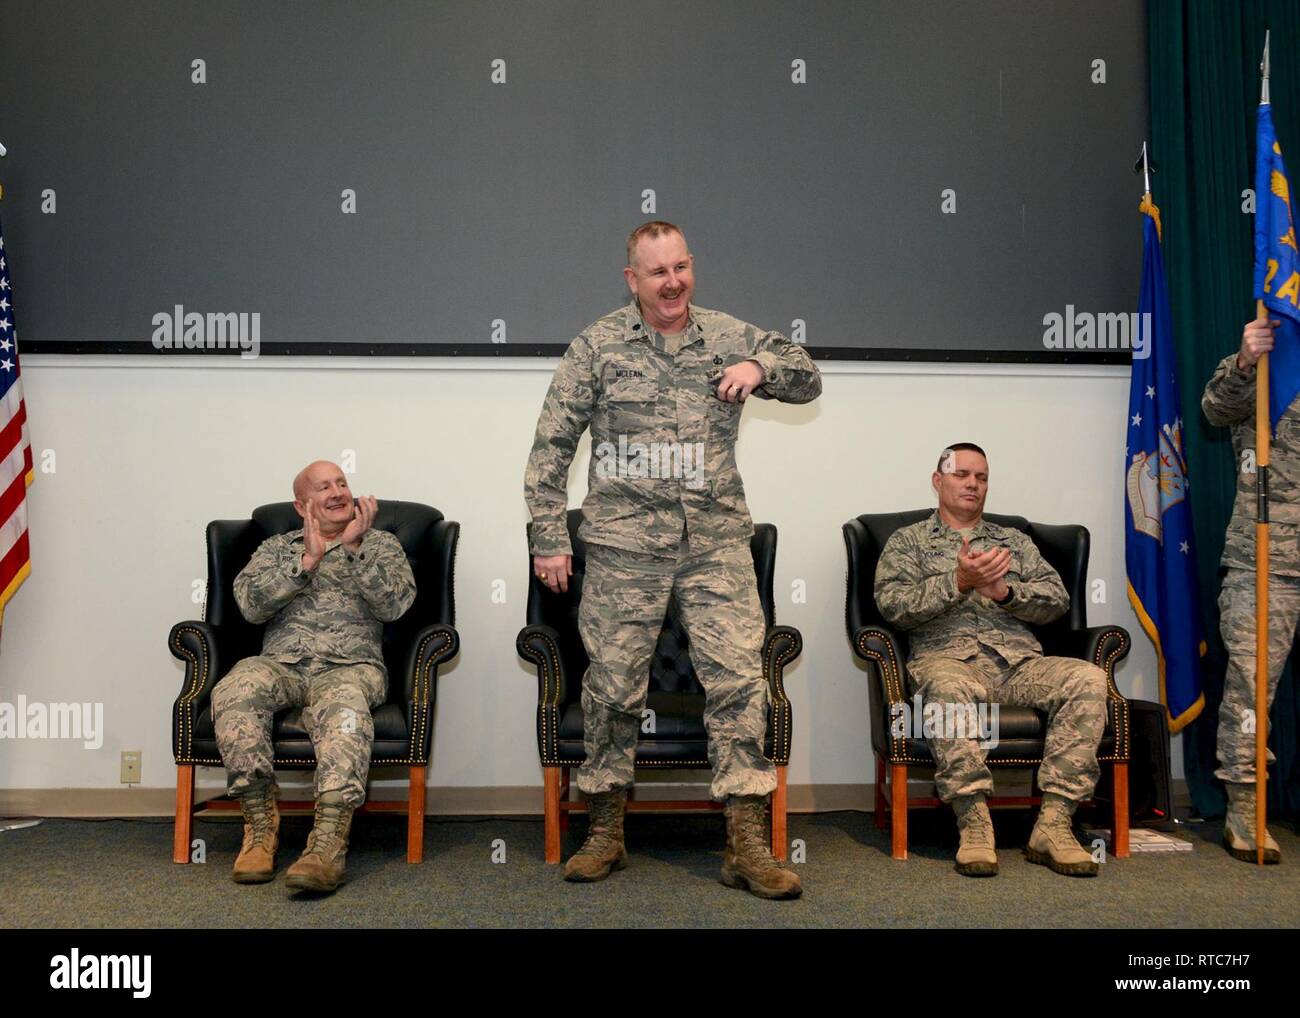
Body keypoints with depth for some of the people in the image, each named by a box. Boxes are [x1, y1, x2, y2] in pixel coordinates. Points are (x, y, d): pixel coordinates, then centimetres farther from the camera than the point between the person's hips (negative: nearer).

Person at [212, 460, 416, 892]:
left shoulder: (381, 544, 20)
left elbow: (394, 604, 1)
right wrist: (307, 560, -6)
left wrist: (354, 549, -8)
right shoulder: (277, 547, 24)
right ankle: (260, 824, -23)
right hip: (281, 662, 2)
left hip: (351, 665, -2)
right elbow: (250, 604, 3)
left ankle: (328, 842, -47)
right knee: (233, 692, -33)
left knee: (343, 706, -39)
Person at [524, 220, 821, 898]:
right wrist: (549, 539, -1)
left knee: (738, 678, -6)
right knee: (613, 684, 4)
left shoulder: (729, 337, 11)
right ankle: (606, 832, 21)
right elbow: (551, 447, 4)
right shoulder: (597, 346, 5)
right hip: (624, 542, -1)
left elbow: (808, 380, 16)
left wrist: (762, 366, -6)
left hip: (717, 540, 2)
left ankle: (747, 846, 0)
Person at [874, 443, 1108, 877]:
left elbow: (1057, 599, 14)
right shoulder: (908, 541, 19)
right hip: (948, 656, -3)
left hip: (1019, 661, 4)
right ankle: (974, 825, -35)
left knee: (1088, 678, -27)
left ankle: (1053, 824, -28)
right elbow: (893, 605, 0)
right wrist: (958, 582, -13)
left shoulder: (1015, 540, 28)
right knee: (948, 686, -40)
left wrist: (1004, 591, -6)